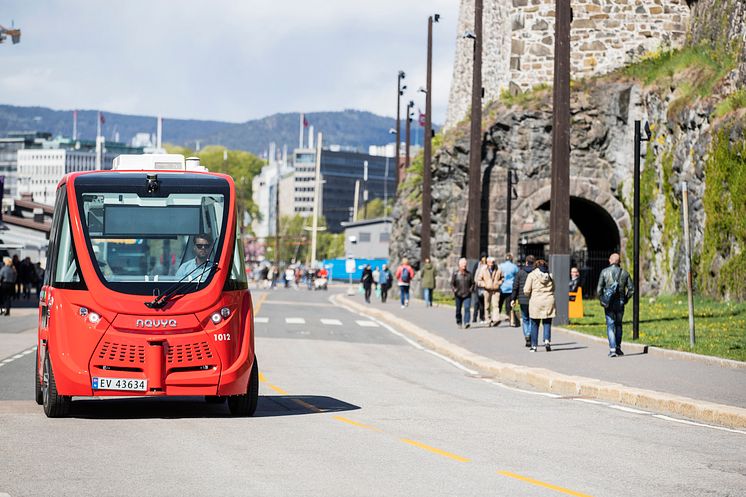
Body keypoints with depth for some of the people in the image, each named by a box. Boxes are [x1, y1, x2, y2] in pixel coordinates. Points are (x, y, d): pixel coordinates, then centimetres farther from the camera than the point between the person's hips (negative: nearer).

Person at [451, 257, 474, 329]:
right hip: (458, 295, 0)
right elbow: (452, 283, 4)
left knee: (467, 308, -15)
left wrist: (471, 289, 0)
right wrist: (455, 290, -9)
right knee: (458, 310, 8)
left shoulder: (469, 274, 6)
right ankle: (459, 322, 24)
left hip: (467, 295, 0)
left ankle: (467, 322, -20)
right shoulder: (455, 273, 1)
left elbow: (472, 283, 14)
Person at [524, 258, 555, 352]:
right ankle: (547, 340, -15)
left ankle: (534, 346, 9)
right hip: (549, 301, 2)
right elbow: (553, 289, 11)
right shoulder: (550, 275, 7)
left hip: (536, 302, -2)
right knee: (547, 323, 7)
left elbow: (526, 290, -5)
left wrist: (530, 295, 14)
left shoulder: (532, 275, -2)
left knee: (535, 325, 7)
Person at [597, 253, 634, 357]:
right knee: (618, 325, 18)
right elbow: (631, 289, 1)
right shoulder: (624, 273, 2)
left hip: (609, 304, -2)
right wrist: (625, 299, 14)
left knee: (610, 326, 1)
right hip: (620, 304, 2)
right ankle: (618, 348, 18)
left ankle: (612, 349, -10)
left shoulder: (604, 272, -3)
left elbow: (599, 289, -8)